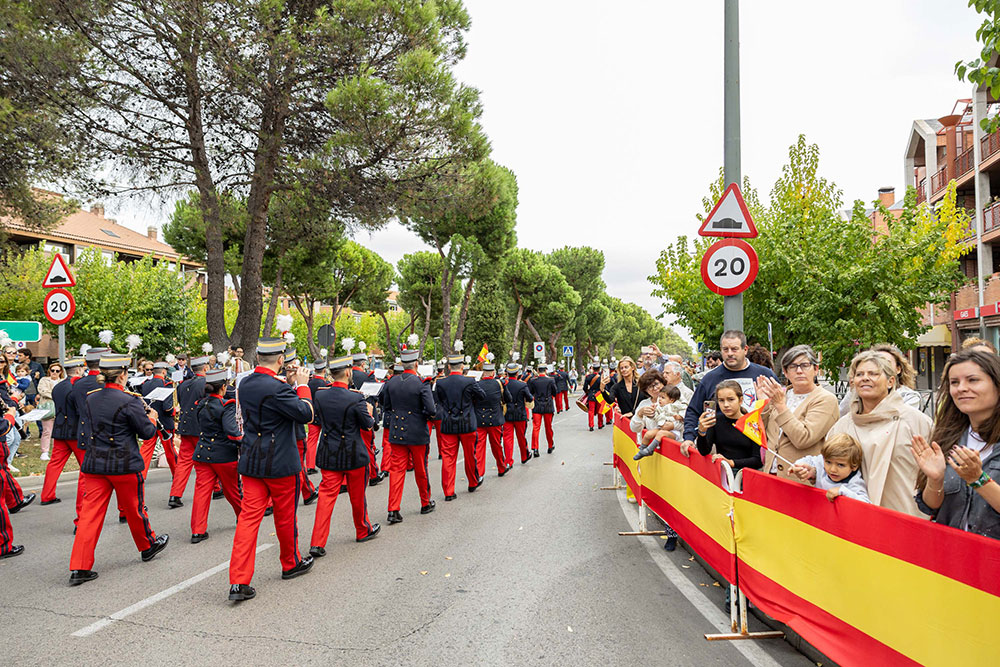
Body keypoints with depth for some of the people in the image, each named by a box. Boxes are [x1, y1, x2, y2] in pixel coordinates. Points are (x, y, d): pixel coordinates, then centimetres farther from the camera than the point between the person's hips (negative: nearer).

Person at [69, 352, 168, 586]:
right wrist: (152, 418, 11)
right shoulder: (129, 400, -15)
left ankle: (79, 568, 1)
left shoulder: (90, 399, 4)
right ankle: (148, 545, 35)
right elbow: (147, 432, -7)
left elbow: (86, 433, 14)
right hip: (124, 465, -5)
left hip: (94, 464, 5)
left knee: (90, 513, 4)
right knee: (134, 508, 14)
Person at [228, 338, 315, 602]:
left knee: (249, 517, 4)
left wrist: (289, 384, 13)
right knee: (285, 516, 13)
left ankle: (239, 582, -1)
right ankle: (291, 564, 33)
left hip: (251, 462, 6)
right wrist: (302, 385, -8)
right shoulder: (276, 388, -21)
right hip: (280, 463, -6)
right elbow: (306, 414, -19)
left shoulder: (245, 384, 4)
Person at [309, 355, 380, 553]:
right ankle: (363, 530, 35)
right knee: (357, 496, 15)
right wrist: (369, 412, 13)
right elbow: (368, 425, -7)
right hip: (353, 455, -3)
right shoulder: (356, 399, -19)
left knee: (327, 495, 5)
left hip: (328, 454, 4)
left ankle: (317, 543, 0)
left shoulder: (319, 395, -5)